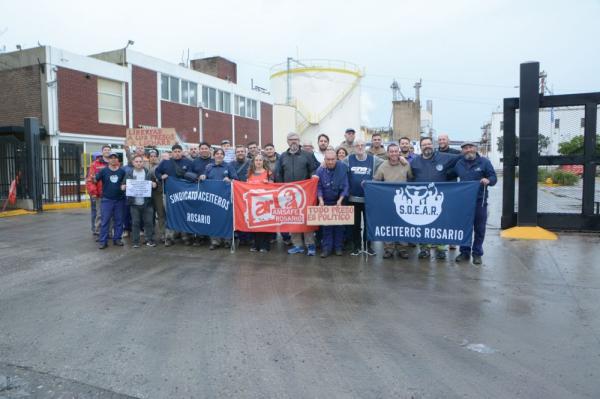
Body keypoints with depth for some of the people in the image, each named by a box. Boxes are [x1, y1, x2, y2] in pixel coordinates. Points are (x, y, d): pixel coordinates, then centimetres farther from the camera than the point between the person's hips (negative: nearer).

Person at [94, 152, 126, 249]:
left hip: (119, 200, 2)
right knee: (105, 221, -1)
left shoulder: (122, 171, 5)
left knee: (118, 221, 7)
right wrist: (92, 178, -24)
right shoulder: (103, 170, 1)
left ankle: (117, 238, 18)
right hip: (106, 200, -2)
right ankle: (103, 241, 3)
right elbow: (95, 180, -4)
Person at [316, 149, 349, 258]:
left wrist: (340, 200, -18)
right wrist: (321, 200, -18)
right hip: (326, 202, 1)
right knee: (326, 226, 1)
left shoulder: (342, 168, -11)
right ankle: (326, 248, 7)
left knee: (339, 225, 5)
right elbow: (318, 187, -4)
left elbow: (345, 186, -9)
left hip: (339, 201, 0)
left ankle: (338, 247, 15)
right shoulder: (320, 170, -8)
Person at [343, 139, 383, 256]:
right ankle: (356, 246, 19)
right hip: (353, 197, 0)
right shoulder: (348, 159, 3)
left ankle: (367, 246, 21)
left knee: (368, 223, 8)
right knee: (355, 223, 8)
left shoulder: (373, 159, 0)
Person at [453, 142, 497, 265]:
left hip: (480, 200, -3)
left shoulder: (484, 162, -3)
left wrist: (488, 180, -26)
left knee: (479, 228, 5)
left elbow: (494, 177, -5)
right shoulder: (459, 163, 8)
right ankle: (464, 252, 20)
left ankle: (477, 253, 17)